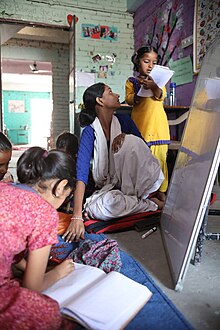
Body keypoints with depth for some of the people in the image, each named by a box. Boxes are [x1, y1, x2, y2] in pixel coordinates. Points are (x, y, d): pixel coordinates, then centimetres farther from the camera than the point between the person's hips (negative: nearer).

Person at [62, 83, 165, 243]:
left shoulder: (124, 120, 1)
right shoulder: (90, 132, -12)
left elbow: (145, 149, 1)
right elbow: (81, 173, -24)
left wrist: (125, 138, -21)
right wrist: (77, 217, -34)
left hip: (135, 182, 2)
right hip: (109, 187, -2)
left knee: (131, 141, -23)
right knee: (99, 208, -35)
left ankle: (133, 199, -10)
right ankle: (151, 205, -14)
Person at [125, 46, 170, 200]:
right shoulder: (131, 81, 10)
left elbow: (161, 96, -1)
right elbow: (129, 100, -1)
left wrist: (153, 87, -20)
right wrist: (141, 91, -15)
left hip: (158, 126, 1)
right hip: (140, 126, -1)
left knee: (160, 158, -1)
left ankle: (161, 190, 10)